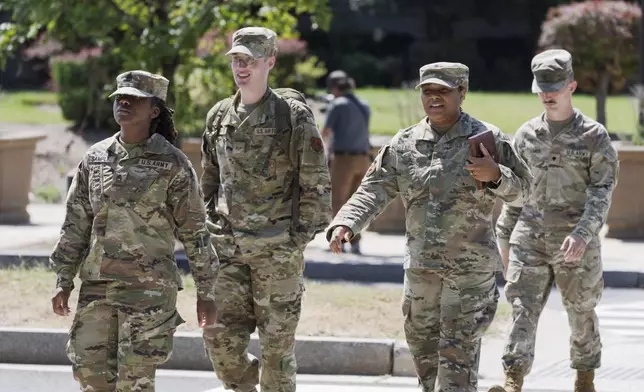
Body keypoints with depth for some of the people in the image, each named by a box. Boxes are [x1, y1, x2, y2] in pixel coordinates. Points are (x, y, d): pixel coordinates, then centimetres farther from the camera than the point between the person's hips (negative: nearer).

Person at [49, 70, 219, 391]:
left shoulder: (172, 164, -4)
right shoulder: (95, 158, 8)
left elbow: (195, 231, -1)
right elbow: (76, 223, 11)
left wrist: (206, 292, -1)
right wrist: (63, 281, 7)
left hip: (150, 286, -5)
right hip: (97, 284, 5)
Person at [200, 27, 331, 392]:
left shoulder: (293, 113, -5)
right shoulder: (220, 116, 10)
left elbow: (316, 181, -5)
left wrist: (302, 234, -8)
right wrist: (208, 227, 12)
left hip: (277, 247, -4)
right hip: (229, 245, 4)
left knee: (277, 339, 1)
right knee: (220, 335, 0)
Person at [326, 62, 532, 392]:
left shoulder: (486, 138, -4)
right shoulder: (403, 145, 5)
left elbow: (519, 189, 1)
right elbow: (373, 191, 0)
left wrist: (495, 175, -22)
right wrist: (344, 224, -17)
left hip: (470, 266, -5)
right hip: (421, 264, 5)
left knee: (458, 352, -8)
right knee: (423, 347, 14)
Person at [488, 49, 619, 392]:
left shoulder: (594, 136, -4)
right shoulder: (527, 135, 7)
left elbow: (602, 192, -10)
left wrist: (582, 233, -25)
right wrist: (504, 239, 15)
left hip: (575, 243, -2)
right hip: (530, 238, 2)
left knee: (581, 312, 10)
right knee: (523, 310, -10)